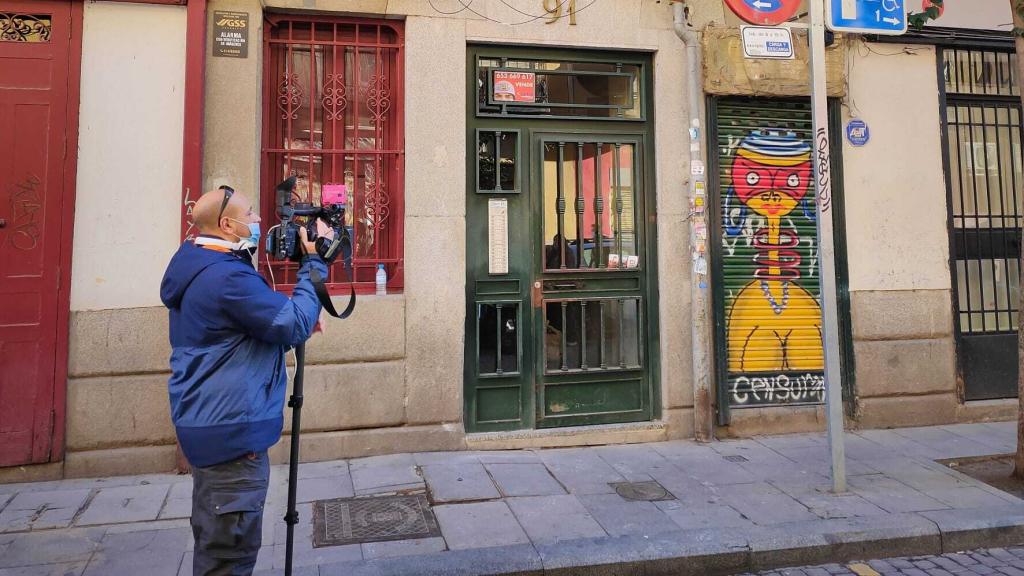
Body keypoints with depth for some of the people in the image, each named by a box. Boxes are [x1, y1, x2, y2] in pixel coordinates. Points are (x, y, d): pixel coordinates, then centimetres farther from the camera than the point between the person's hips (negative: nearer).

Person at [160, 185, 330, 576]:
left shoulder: (199, 271, 12)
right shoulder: (227, 277, -21)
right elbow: (294, 325, -19)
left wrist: (299, 319, 5)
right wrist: (315, 262, -11)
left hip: (210, 424, 11)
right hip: (232, 431, -11)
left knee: (214, 543, 22)